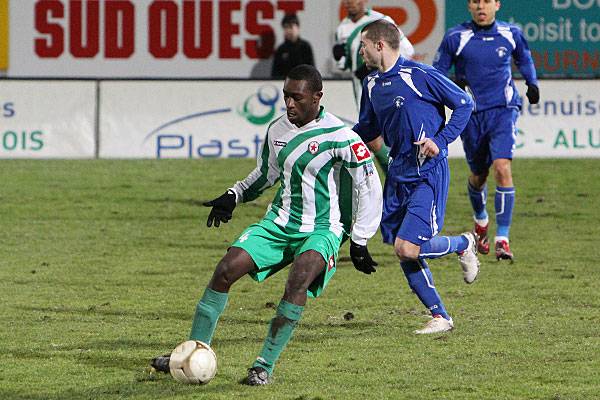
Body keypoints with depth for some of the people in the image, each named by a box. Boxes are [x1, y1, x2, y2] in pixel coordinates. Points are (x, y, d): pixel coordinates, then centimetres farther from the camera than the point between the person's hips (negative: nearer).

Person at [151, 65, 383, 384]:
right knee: (226, 269, -13)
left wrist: (359, 242, -10)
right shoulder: (277, 130, 5)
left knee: (298, 279, -34)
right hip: (280, 223, 6)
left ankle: (265, 365, -26)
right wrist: (233, 196, 10)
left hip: (322, 229, -6)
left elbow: (370, 188, -9)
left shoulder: (339, 136, -14)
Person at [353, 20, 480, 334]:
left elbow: (464, 104, -7)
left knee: (407, 248, -17)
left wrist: (440, 141, -15)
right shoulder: (371, 84, 10)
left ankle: (463, 244, 12)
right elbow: (367, 128, 24)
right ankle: (440, 317, 15)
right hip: (398, 175, 8)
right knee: (402, 252, 3)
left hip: (428, 173, -8)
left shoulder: (419, 75, -13)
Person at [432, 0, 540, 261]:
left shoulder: (511, 34, 2)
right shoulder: (455, 38, -4)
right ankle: (480, 220, 47)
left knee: (502, 168, -19)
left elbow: (524, 58, 24)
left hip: (503, 111, -1)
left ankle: (502, 239, -17)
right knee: (478, 174, 13)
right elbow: (437, 73, 4)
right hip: (471, 113, 1)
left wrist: (532, 83, 15)